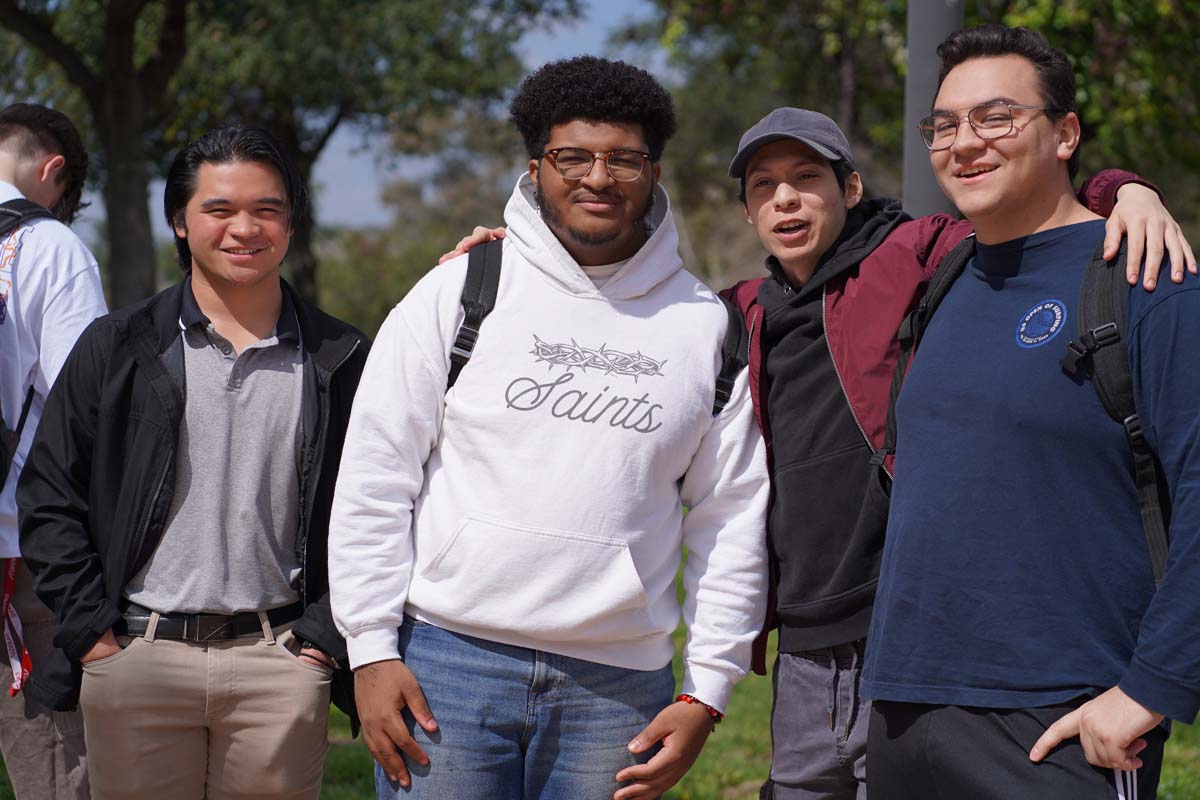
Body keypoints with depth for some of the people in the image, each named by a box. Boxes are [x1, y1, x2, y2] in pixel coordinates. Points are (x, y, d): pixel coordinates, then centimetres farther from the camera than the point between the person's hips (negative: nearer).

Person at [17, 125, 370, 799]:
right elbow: (47, 496, 7)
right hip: (134, 660, 0)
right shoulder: (116, 348, 6)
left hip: (280, 661, 0)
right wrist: (89, 625, -2)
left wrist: (328, 633, -2)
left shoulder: (341, 360, 6)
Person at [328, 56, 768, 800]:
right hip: (448, 658, -1)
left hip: (620, 684, 1)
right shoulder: (459, 292, 2)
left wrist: (706, 692, 4)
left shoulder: (707, 325, 7)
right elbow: (374, 478, 2)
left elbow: (732, 520, 9)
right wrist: (372, 648, -3)